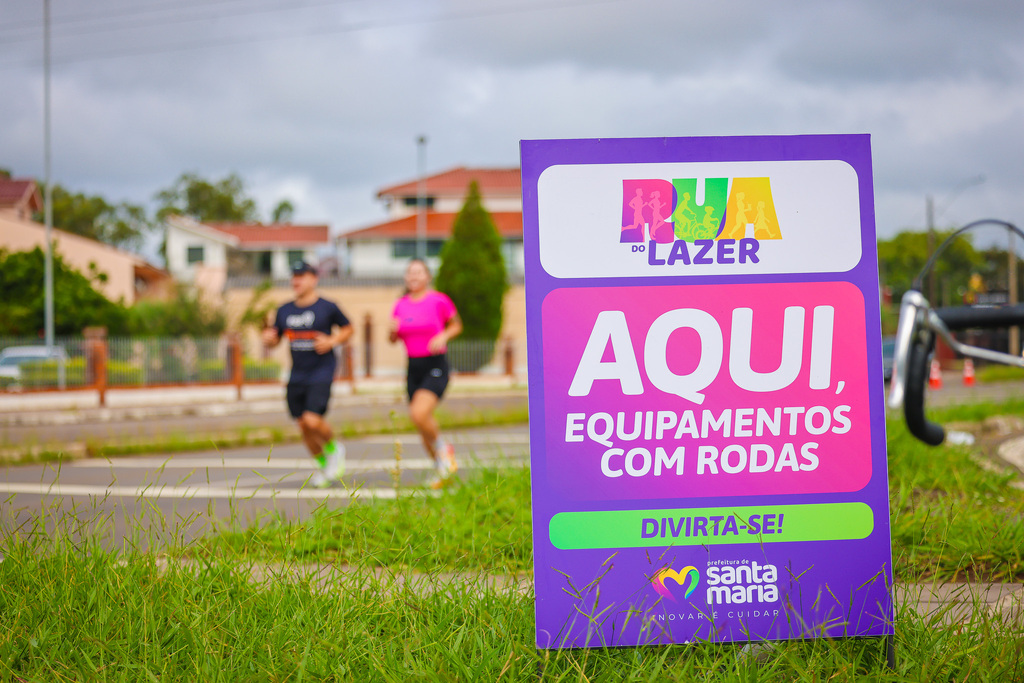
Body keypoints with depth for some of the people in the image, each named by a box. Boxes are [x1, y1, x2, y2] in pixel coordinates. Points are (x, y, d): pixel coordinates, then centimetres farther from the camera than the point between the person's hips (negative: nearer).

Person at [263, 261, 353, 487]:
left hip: (321, 373, -5)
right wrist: (269, 338, -7)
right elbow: (274, 338, 17)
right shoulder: (284, 311, 7)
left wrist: (332, 341, -11)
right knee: (303, 425, 7)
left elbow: (347, 329, 7)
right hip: (296, 376, 5)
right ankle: (322, 463, 30)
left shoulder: (327, 307, -5)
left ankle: (334, 449, 11)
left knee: (312, 420, -19)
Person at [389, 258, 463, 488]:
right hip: (413, 368, 5)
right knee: (423, 425, 8)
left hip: (436, 366, -5)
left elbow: (456, 326, 8)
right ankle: (441, 466, 27)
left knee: (419, 414, -24)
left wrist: (443, 336, -11)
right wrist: (393, 330, -7)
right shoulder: (401, 305, 7)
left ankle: (442, 447, 4)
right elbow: (394, 339, 15)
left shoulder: (439, 301, -6)